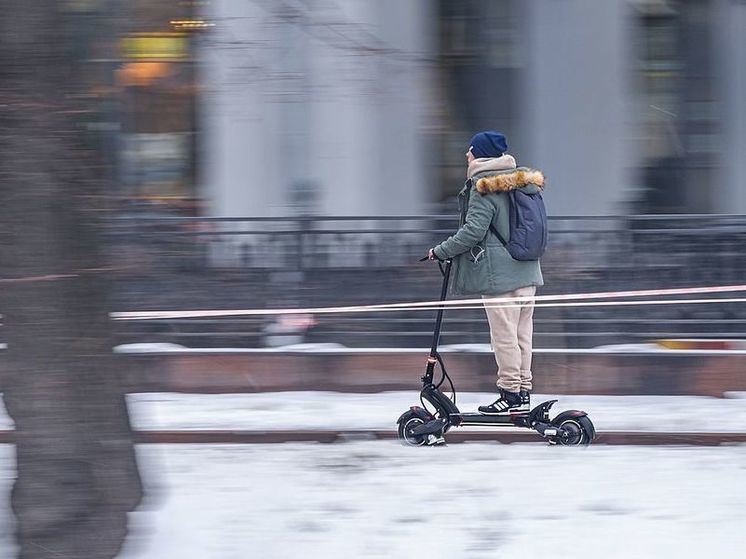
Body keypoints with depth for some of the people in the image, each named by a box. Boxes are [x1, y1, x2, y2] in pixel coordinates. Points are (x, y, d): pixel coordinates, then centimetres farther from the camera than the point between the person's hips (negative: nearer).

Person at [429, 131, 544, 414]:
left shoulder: (485, 188, -13)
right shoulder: (524, 183, 12)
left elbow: (473, 231, -18)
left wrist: (441, 251, -7)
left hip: (499, 274, -8)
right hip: (528, 273, 8)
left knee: (504, 333, -3)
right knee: (523, 332, 11)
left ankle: (510, 393, 0)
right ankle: (524, 393, 15)